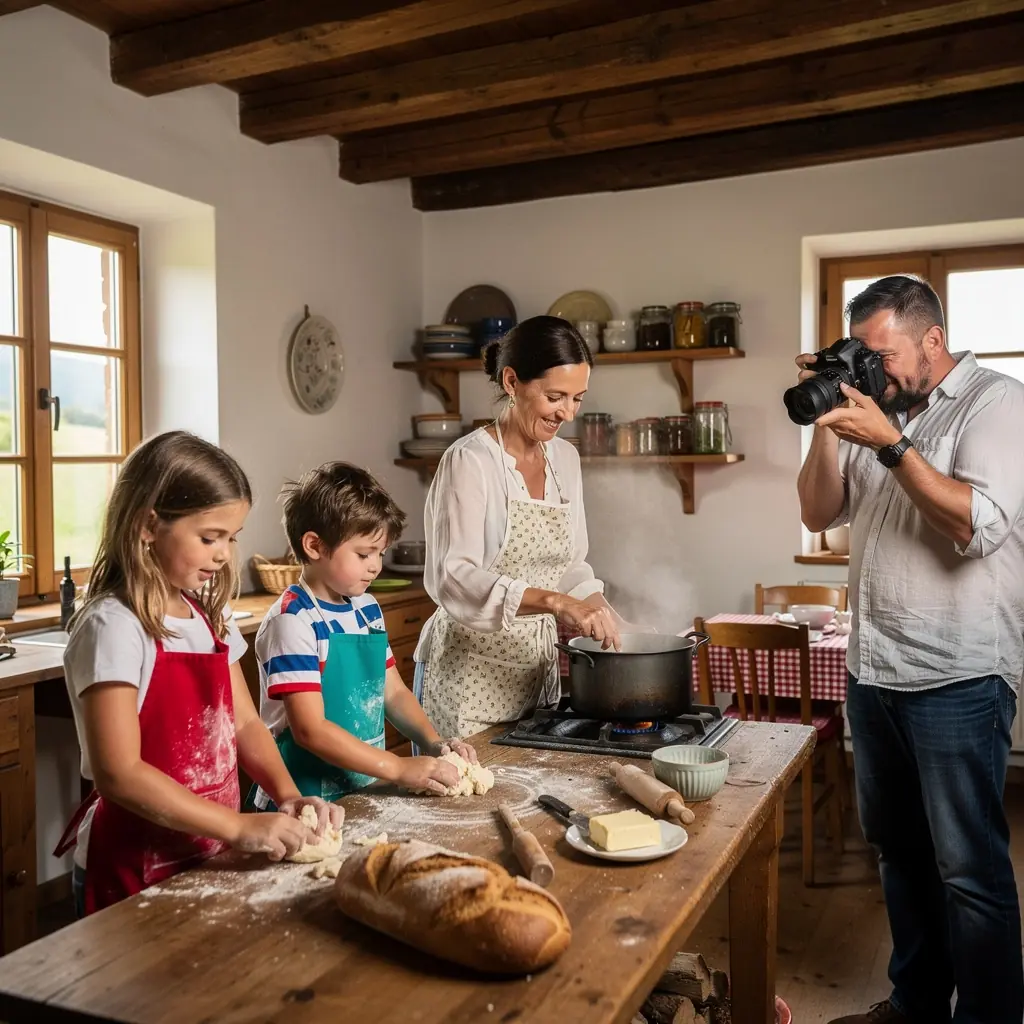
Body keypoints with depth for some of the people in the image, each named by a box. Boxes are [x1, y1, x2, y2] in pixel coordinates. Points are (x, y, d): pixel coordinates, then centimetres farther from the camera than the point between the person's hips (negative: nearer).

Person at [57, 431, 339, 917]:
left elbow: (243, 723, 7)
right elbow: (119, 773, -23)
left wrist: (289, 797, -10)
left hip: (209, 854, 7)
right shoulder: (114, 626, -19)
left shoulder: (210, 615, 5)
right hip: (135, 871, -7)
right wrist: (240, 827, -24)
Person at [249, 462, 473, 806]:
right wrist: (400, 768, -19)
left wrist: (434, 743, 2)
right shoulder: (293, 621, -14)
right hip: (304, 803, -6)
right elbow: (310, 730, -18)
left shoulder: (367, 609, 9)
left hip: (364, 791, 6)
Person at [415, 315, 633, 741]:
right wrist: (554, 601, -35)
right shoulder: (469, 460, -15)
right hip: (472, 671, -6)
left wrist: (601, 611, -1)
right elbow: (453, 577, -26)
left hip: (537, 664, 6)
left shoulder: (565, 458, 6)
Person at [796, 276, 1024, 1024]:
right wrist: (828, 426, -4)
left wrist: (891, 445, -22)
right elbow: (820, 514, 8)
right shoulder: (879, 410, 12)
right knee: (899, 850, 18)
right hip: (873, 672, 7)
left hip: (957, 680, -7)